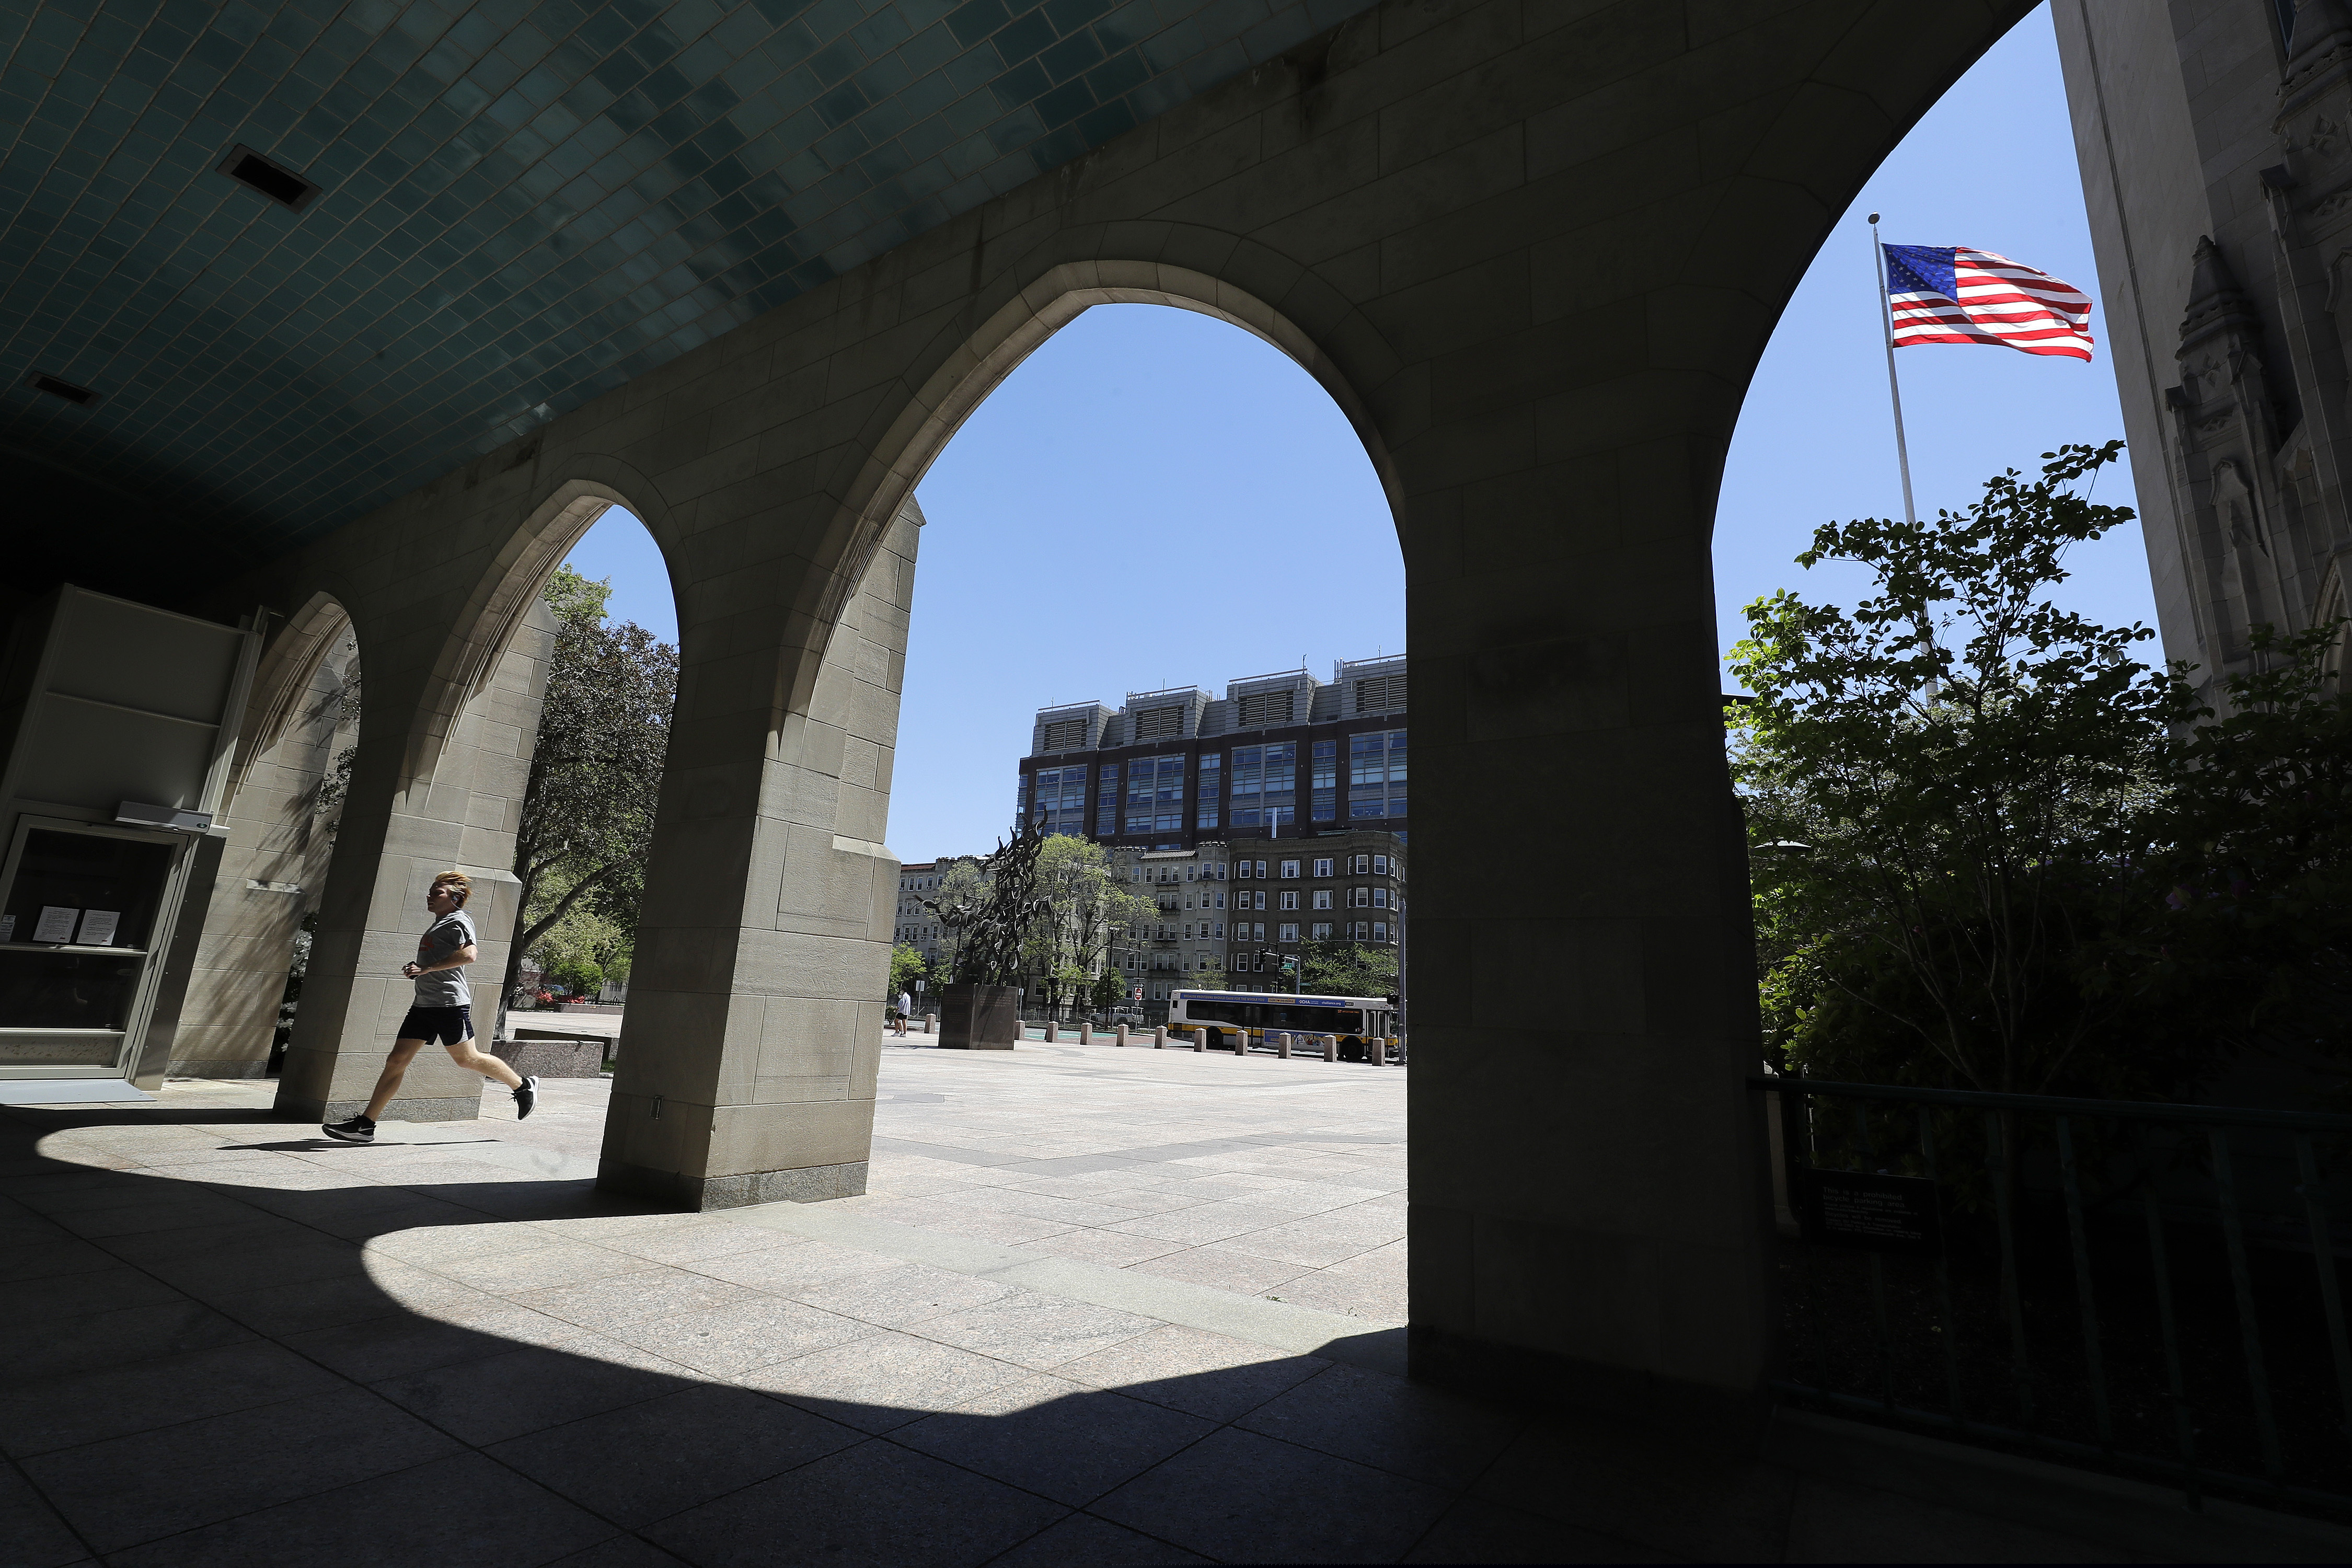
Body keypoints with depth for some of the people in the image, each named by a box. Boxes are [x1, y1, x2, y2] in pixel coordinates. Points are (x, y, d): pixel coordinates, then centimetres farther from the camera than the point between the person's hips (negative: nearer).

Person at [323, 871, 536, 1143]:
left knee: (466, 1059, 1)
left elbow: (469, 955, -23)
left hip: (450, 1003, -9)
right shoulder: (439, 924, 22)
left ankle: (524, 1086, 15)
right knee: (396, 1061, 3)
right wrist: (417, 969, 19)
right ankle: (364, 1125, 4)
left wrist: (427, 968, -21)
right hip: (424, 1005, 9)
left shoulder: (458, 920, -7)